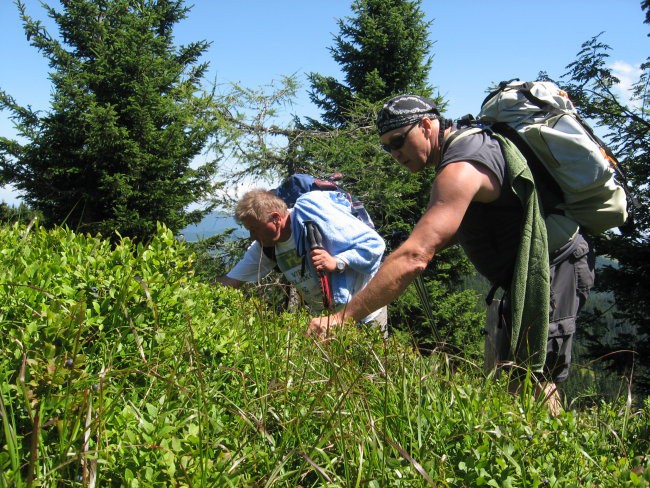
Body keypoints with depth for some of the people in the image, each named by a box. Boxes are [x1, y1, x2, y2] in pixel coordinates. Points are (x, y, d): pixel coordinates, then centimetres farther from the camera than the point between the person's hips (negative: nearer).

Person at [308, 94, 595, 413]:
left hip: (554, 270, -10)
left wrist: (342, 317, -36)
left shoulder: (460, 169, -25)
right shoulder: (468, 144, 8)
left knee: (534, 384, -8)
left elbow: (414, 257, -35)